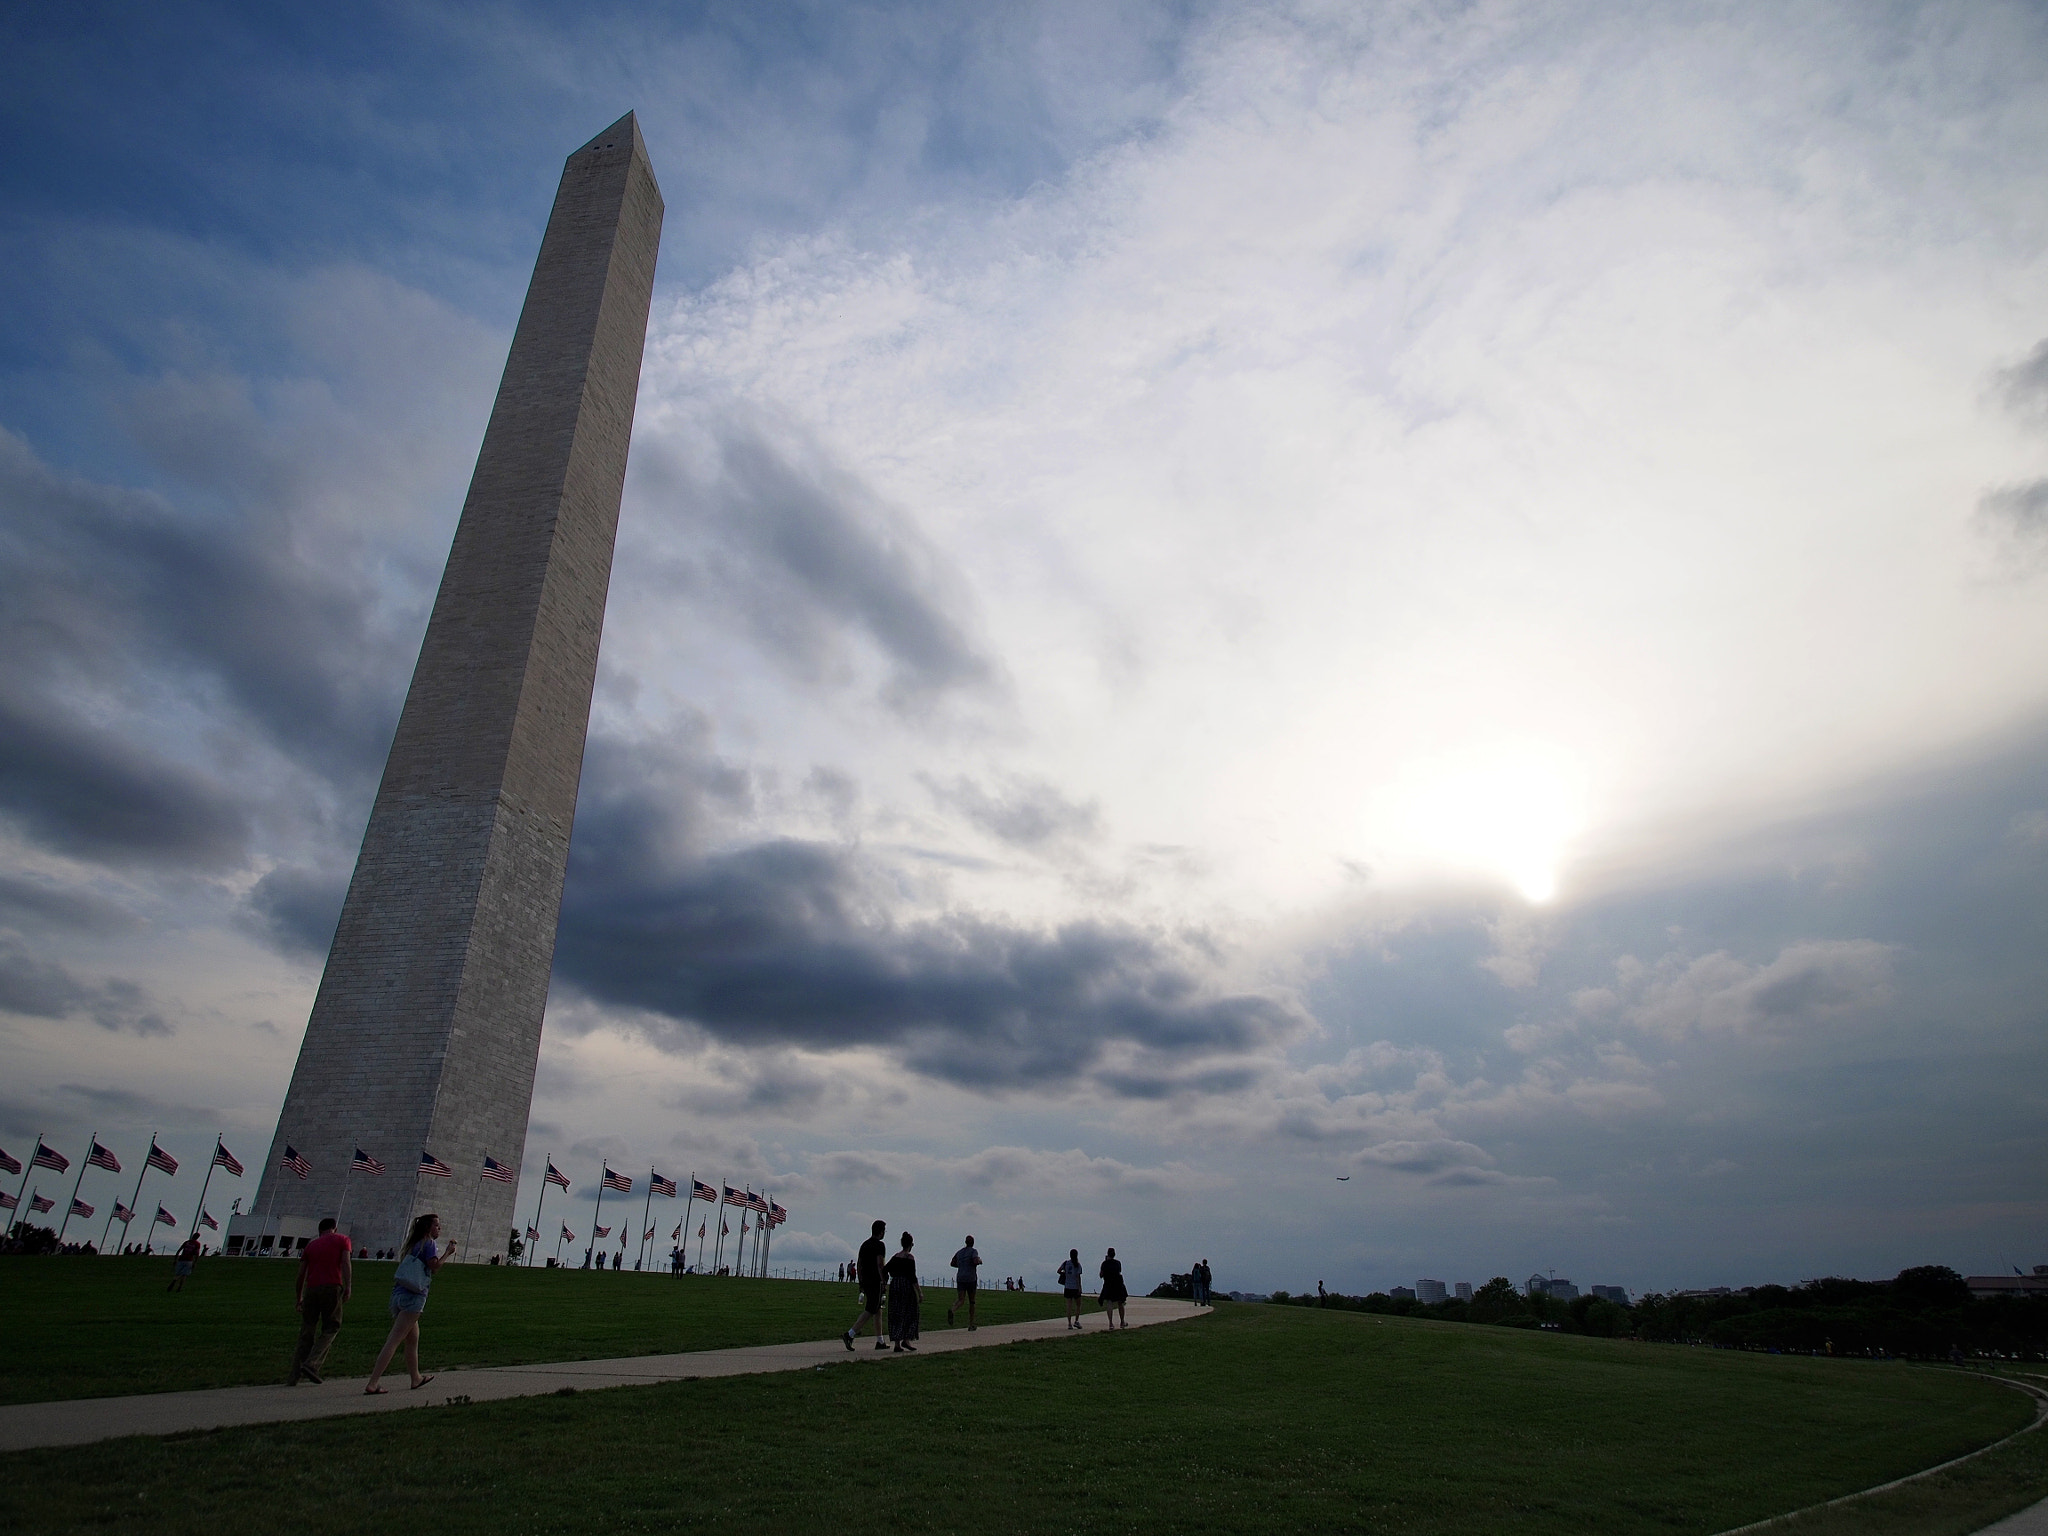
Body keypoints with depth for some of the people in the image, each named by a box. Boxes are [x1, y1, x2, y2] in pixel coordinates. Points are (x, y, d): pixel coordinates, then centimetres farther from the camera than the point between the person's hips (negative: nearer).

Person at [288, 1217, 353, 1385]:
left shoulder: (311, 1245, 22)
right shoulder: (342, 1240, 12)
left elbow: (301, 1273, 16)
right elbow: (345, 1263, -4)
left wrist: (298, 1297, 25)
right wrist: (348, 1287, -10)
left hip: (311, 1289, 4)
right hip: (332, 1288, -4)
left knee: (306, 1332, 10)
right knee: (330, 1328, 8)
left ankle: (293, 1376, 6)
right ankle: (312, 1364, -9)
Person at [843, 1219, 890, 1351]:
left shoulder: (864, 1245, 13)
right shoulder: (880, 1245, -10)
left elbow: (858, 1265, 14)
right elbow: (879, 1265, -19)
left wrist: (861, 1284, 19)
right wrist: (884, 1282, -17)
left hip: (866, 1282, 8)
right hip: (876, 1283, -8)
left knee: (878, 1311, 14)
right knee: (869, 1311, -7)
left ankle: (880, 1341, 16)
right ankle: (849, 1335, -17)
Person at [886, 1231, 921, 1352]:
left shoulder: (895, 1257, 8)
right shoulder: (910, 1258, -10)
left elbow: (885, 1271, 6)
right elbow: (913, 1277, -14)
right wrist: (919, 1292, -10)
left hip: (894, 1285, 6)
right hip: (906, 1286, -6)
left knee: (896, 1315, 9)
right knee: (909, 1313, 7)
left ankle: (897, 1343, 7)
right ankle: (906, 1339, 0)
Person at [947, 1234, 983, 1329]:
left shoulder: (960, 1252, 14)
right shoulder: (973, 1251, -5)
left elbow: (952, 1263, 19)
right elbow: (976, 1261, -22)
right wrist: (980, 1261, 0)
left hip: (960, 1278, 4)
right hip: (971, 1279, -4)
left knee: (961, 1301, -5)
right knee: (971, 1302, 13)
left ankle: (951, 1310, -39)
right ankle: (971, 1325, 18)